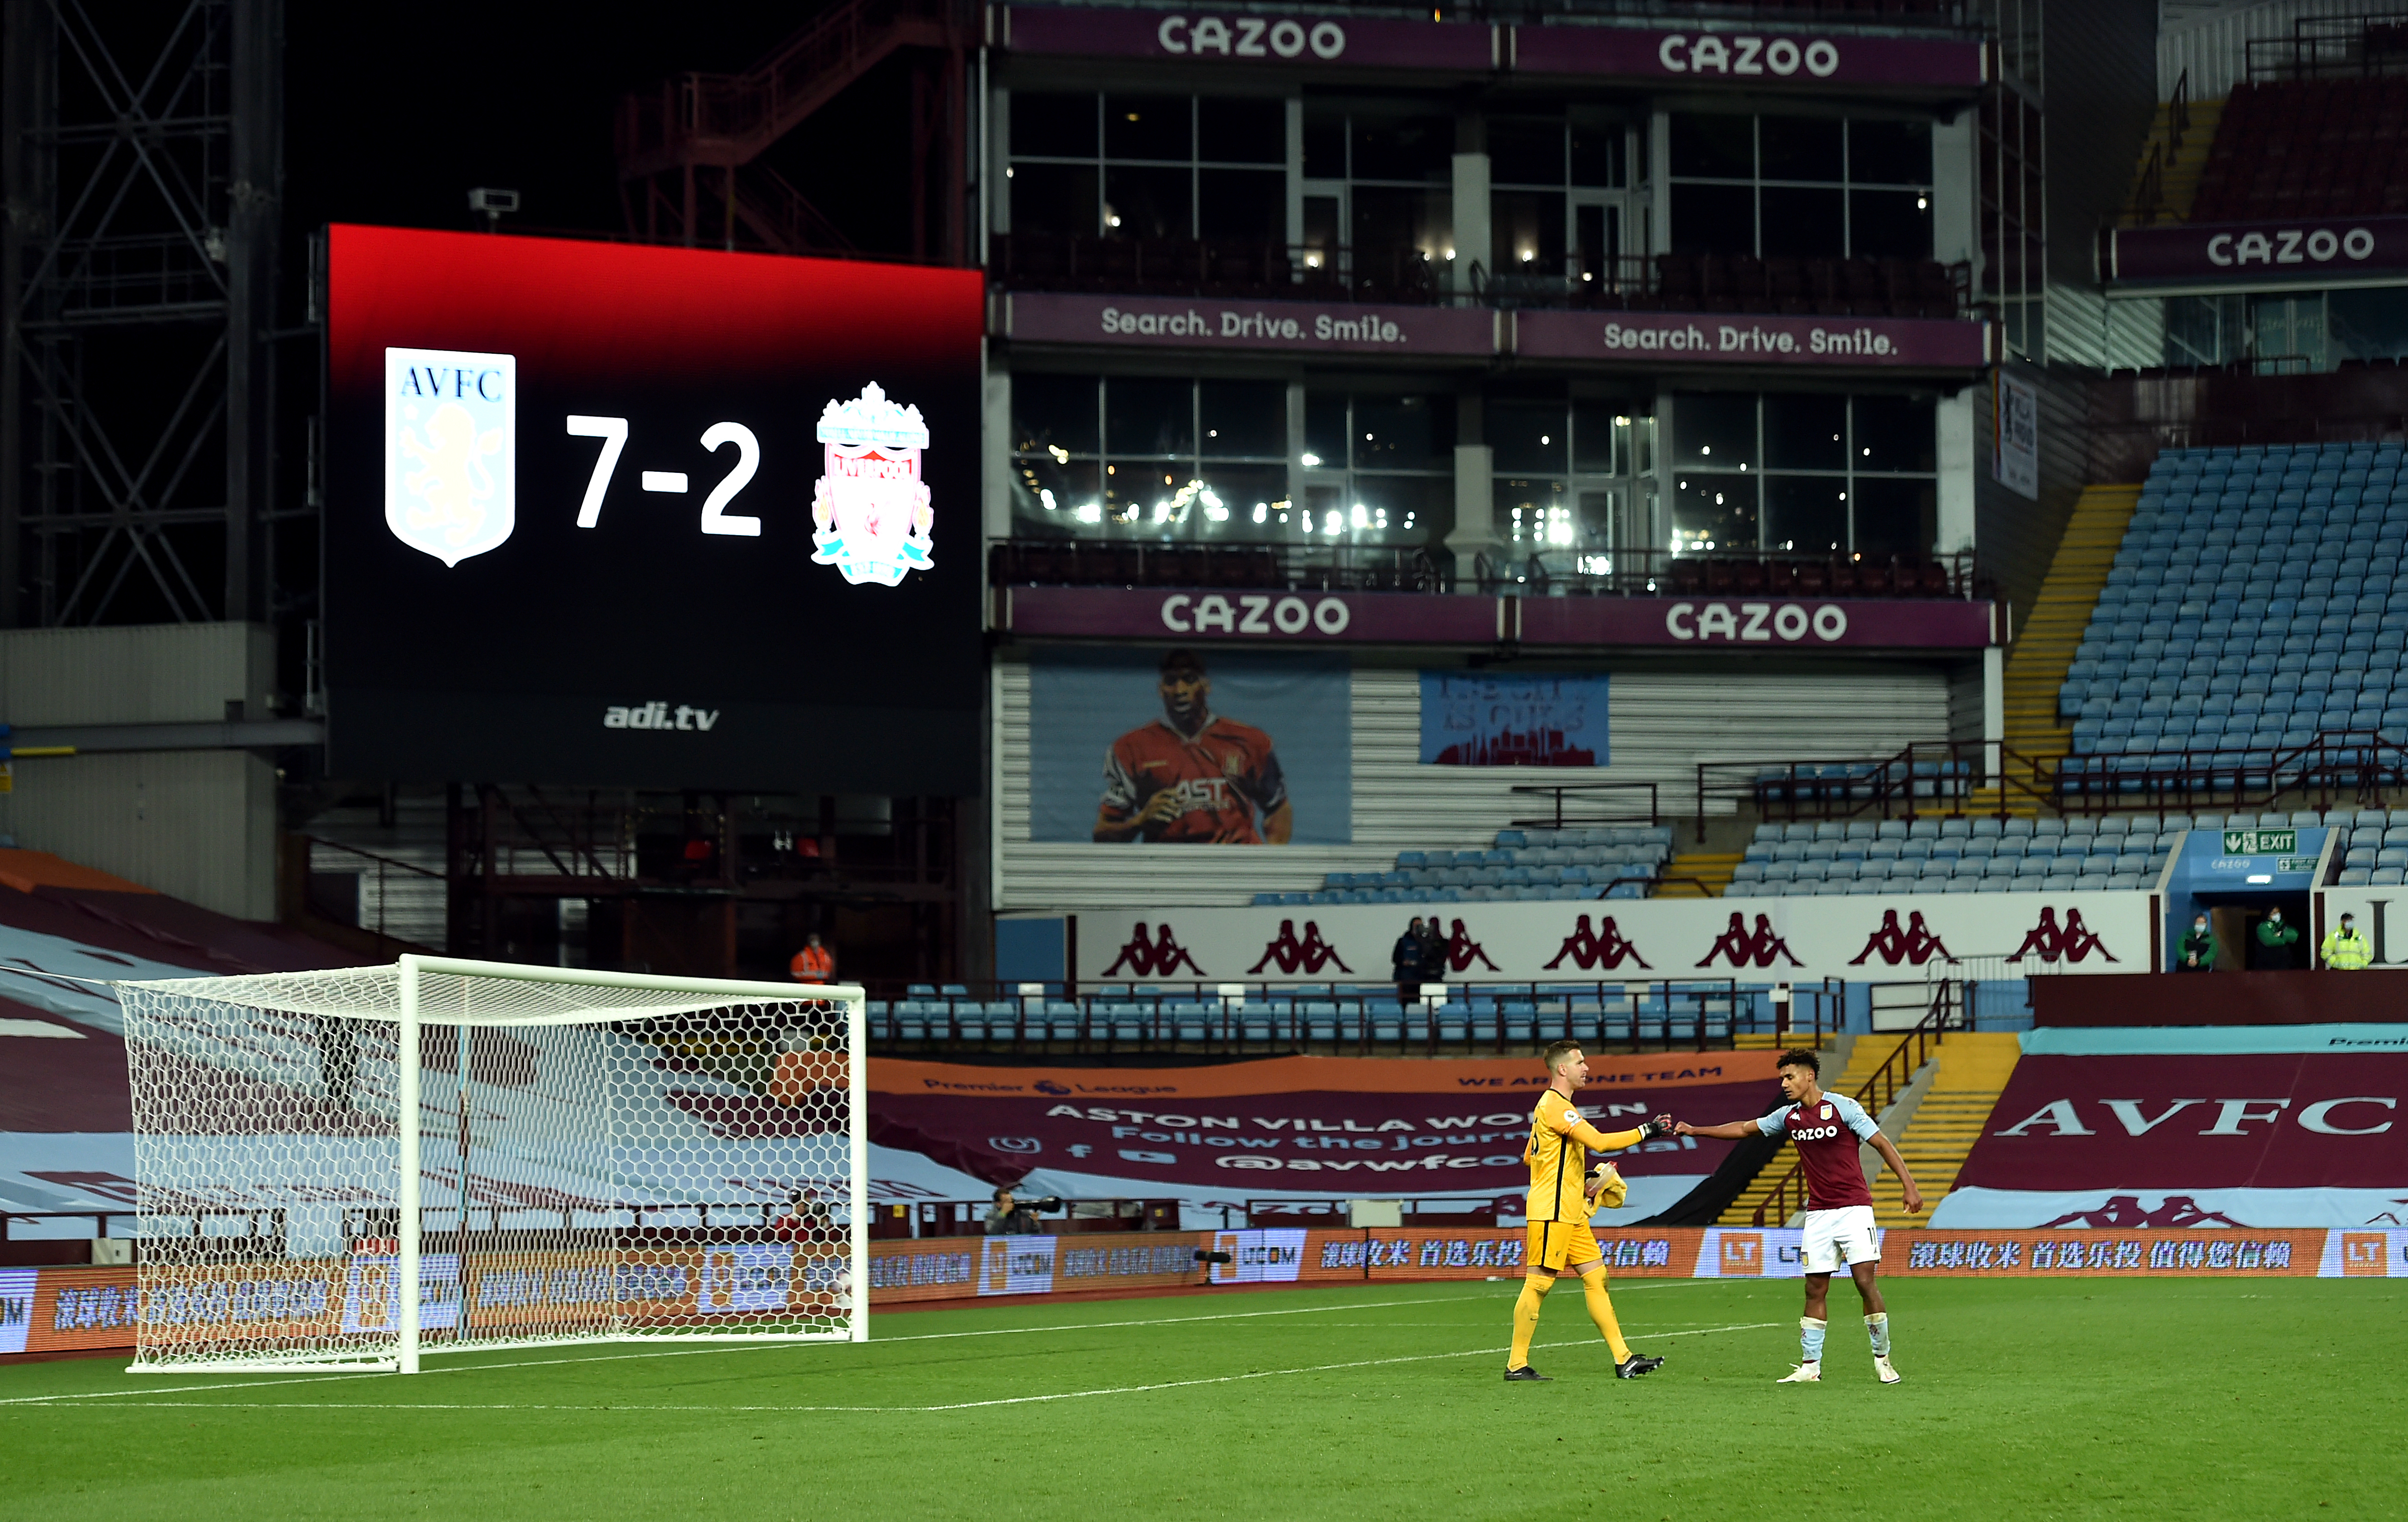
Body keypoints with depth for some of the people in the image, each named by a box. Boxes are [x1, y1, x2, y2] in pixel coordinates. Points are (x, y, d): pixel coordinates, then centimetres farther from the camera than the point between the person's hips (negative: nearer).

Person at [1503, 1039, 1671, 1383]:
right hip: (1551, 1213, -10)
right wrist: (1647, 1131, -19)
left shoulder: (1557, 1106, 18)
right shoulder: (1554, 1106, -15)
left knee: (1596, 1277, 6)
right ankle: (1517, 1365, -2)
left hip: (1571, 1213, 10)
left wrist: (1580, 1184, 23)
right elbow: (1599, 1142, -24)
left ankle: (1624, 1359, 6)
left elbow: (1529, 1157, 25)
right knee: (1538, 1283, -7)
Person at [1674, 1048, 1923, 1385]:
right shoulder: (1790, 1116, 9)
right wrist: (1695, 1131, 18)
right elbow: (1744, 1129, 19)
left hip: (1853, 1208, -5)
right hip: (1818, 1214, 5)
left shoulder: (1843, 1107, -8)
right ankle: (1810, 1366, 4)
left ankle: (1882, 1359, 1)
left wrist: (1909, 1185, -16)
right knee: (1815, 1288, 1)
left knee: (1865, 1282, -10)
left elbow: (1882, 1144, -8)